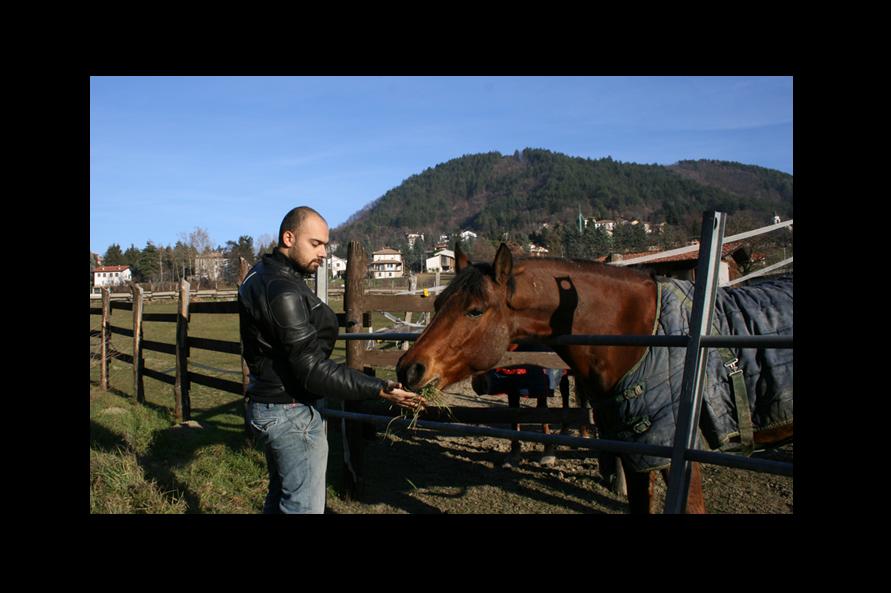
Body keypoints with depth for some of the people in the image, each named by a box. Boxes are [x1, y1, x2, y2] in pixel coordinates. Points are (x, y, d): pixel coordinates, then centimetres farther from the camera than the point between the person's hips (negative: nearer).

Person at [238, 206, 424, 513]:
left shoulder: (261, 275, 8)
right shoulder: (284, 292, -24)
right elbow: (312, 370, -28)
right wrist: (378, 389, -30)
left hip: (265, 405, 10)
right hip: (290, 415, -10)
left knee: (281, 496, 23)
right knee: (304, 507, 1)